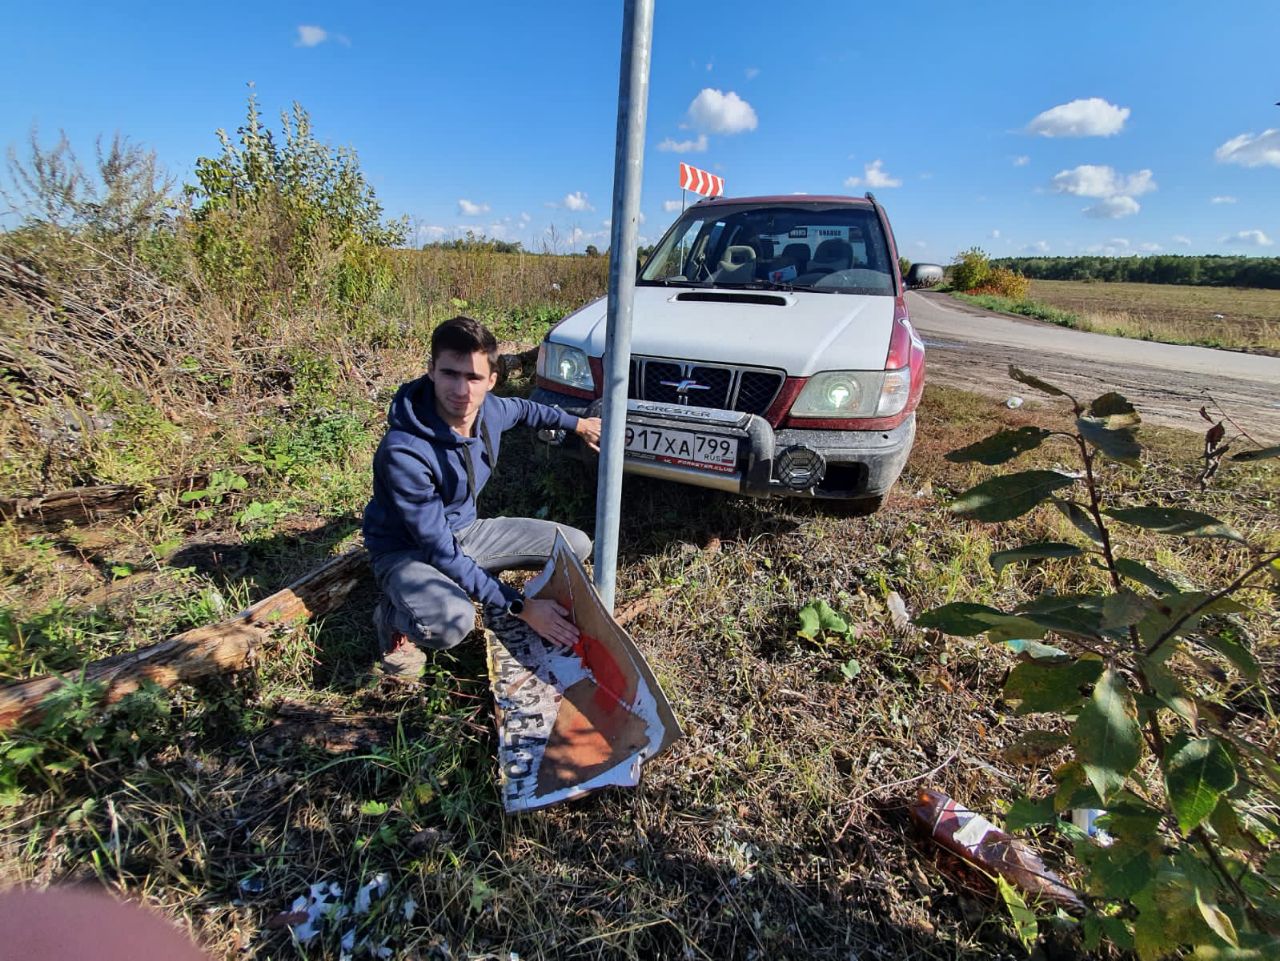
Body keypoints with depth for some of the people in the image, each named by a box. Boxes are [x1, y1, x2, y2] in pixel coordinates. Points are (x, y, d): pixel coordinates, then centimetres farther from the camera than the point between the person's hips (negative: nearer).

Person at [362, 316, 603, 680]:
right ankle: (393, 614, -2)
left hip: (465, 530, 7)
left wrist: (576, 423, 24)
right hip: (407, 549, -6)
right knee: (452, 621, -39)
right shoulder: (404, 451, -33)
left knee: (577, 545, 1)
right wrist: (520, 607, -30)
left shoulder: (490, 409, -13)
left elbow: (521, 409, 14)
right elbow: (440, 552, -29)